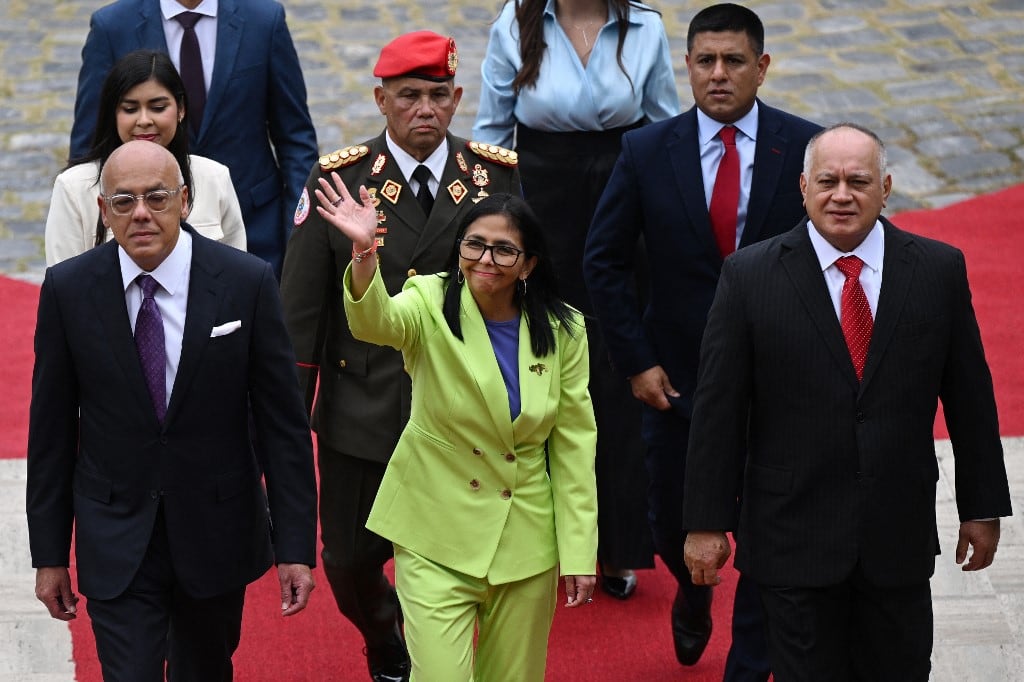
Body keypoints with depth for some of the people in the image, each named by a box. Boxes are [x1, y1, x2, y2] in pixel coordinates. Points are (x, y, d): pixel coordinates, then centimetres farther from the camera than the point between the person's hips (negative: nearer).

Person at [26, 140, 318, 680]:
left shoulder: (247, 282, -10)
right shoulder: (69, 289, -7)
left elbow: (283, 424, -6)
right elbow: (52, 429, 0)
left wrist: (296, 547, -8)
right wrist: (49, 553, 1)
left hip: (216, 532, 1)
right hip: (117, 540, -1)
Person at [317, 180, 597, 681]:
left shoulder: (562, 332, -3)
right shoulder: (432, 306, -10)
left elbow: (573, 445, 1)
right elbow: (375, 322, -33)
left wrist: (579, 553, -2)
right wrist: (364, 252, -53)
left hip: (525, 539, 2)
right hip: (436, 535, -2)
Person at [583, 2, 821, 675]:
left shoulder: (805, 147, -8)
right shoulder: (647, 151, -7)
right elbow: (605, 261, 1)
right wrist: (636, 360, -4)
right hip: (677, 378, 1)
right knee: (673, 521, 15)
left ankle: (749, 665, 20)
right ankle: (693, 596, 49)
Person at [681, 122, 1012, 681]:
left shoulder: (939, 269, -1)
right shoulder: (749, 277, -6)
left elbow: (970, 395, 6)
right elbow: (717, 408, -4)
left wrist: (982, 507, 9)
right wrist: (706, 523, -4)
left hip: (900, 537, 2)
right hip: (793, 543, -2)